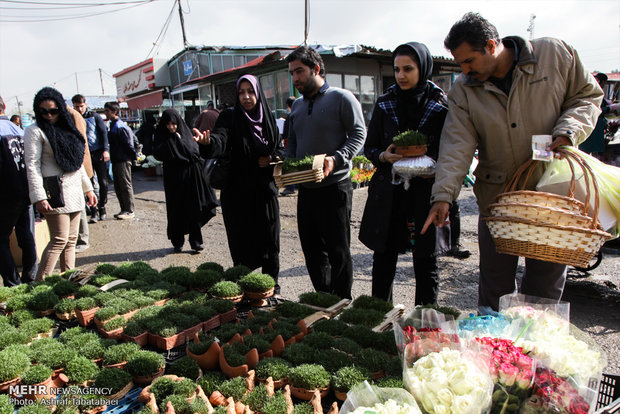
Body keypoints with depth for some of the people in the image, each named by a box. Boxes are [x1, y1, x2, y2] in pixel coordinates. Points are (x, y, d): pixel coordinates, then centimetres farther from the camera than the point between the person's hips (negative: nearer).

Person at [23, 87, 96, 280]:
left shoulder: (67, 128, 17)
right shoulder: (35, 131, -5)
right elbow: (32, 166, -12)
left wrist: (88, 188, 20)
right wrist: (38, 197, -20)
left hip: (74, 191, 7)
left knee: (71, 239, 9)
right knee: (59, 240, -10)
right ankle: (40, 282, -2)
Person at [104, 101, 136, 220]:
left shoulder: (120, 127, -15)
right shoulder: (113, 125, 15)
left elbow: (128, 144, -16)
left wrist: (133, 156, -11)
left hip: (123, 160, -10)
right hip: (116, 160, 10)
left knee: (126, 185, -4)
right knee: (118, 186, 13)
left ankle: (129, 211, 2)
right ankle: (124, 209, 20)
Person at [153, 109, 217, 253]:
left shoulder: (186, 133, 8)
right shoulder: (162, 137, 2)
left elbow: (196, 152, 4)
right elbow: (157, 154, -14)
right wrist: (173, 140, -16)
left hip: (190, 177, 1)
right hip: (174, 180, -1)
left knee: (194, 209, 0)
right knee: (176, 211, 3)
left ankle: (195, 241, 8)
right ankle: (177, 242, 16)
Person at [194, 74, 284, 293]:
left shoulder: (268, 118, 8)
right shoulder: (230, 117, -5)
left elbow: (280, 149, 15)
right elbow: (220, 139, -25)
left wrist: (270, 159, -7)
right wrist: (208, 141, -47)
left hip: (264, 190, 3)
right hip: (237, 192, -3)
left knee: (269, 240, 6)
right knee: (242, 242, 2)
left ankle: (272, 285, 21)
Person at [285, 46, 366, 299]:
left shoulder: (341, 98, -5)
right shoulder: (298, 105, 16)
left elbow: (358, 134, -9)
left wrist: (336, 159, -24)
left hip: (334, 186, -7)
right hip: (306, 188, 7)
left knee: (338, 251, 2)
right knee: (312, 250, 12)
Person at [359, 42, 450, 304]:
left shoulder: (441, 105, 1)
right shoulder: (385, 103, 8)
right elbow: (369, 148, 12)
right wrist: (384, 156, -9)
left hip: (427, 193, -2)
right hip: (388, 193, 2)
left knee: (426, 266, 6)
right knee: (383, 262, 6)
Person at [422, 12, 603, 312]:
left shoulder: (555, 54, -3)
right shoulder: (463, 90, -2)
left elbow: (587, 95, 7)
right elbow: (456, 145, -11)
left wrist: (567, 131, -13)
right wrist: (443, 195, -23)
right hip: (497, 197, 1)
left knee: (546, 282, 9)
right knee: (494, 282, 8)